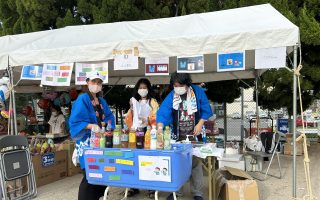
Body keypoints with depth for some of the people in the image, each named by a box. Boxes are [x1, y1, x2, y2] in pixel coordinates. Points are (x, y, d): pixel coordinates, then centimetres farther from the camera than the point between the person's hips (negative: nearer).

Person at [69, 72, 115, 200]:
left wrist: (102, 124, -5)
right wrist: (91, 126, -27)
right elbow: (74, 122, -15)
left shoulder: (102, 101, 15)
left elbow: (110, 118, 14)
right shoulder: (82, 99, -7)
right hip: (87, 142, -7)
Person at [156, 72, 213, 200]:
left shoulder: (198, 92, -5)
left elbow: (206, 111, 2)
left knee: (195, 163, 0)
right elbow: (162, 113, -16)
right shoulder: (171, 96, -5)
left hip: (194, 135, -1)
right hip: (177, 136, 1)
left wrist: (200, 124, -10)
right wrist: (160, 127, -33)